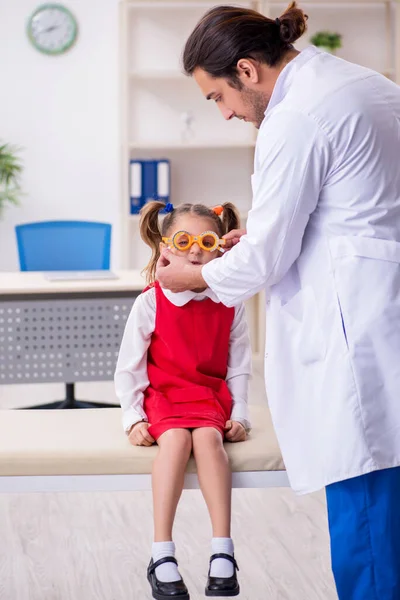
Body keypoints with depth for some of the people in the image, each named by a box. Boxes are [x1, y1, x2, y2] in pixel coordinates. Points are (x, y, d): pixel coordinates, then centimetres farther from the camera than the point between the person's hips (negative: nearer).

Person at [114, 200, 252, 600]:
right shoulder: (151, 301, -5)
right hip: (161, 395, -1)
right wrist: (133, 417, -8)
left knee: (208, 437, -31)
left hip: (211, 396, 2)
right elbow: (129, 365, -1)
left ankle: (222, 554, -31)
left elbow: (238, 366, 8)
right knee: (176, 438, -32)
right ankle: (162, 557, -33)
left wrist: (239, 415, -2)